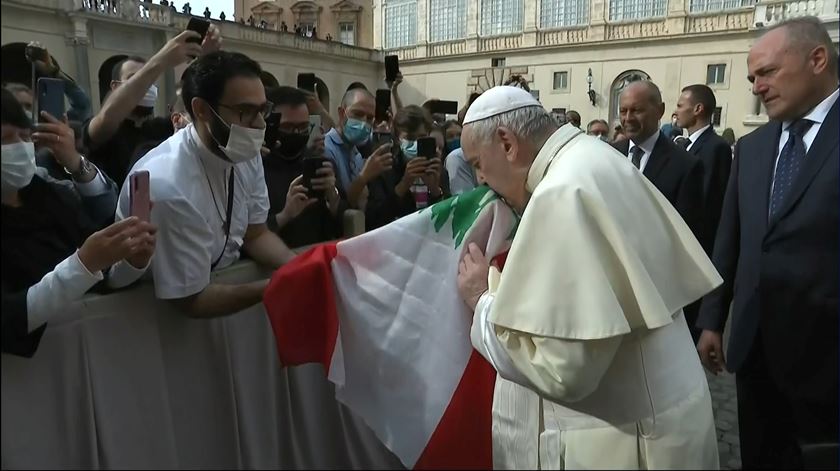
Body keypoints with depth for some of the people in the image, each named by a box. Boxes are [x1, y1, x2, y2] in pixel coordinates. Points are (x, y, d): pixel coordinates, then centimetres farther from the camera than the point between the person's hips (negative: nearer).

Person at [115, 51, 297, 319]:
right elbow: (192, 300, -21)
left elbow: (255, 234, 1)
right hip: (168, 312, -5)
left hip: (222, 279, 6)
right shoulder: (169, 187, -30)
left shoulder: (244, 154, -10)